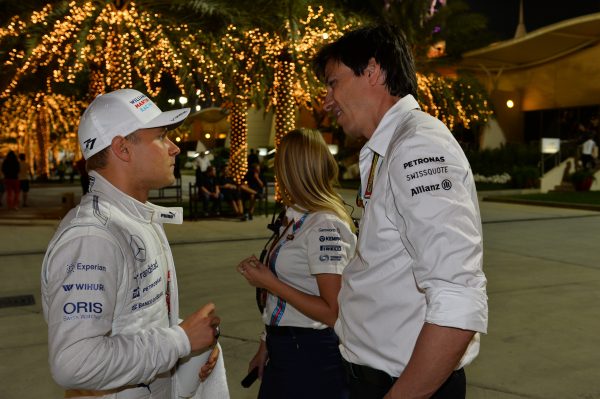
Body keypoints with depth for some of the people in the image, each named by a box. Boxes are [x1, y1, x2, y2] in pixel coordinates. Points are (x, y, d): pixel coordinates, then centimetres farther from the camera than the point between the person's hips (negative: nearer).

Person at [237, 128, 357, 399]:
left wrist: (269, 283, -18)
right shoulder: (298, 219, 6)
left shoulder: (324, 226, -20)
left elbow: (333, 312, -21)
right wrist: (268, 345, 15)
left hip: (310, 356, -8)